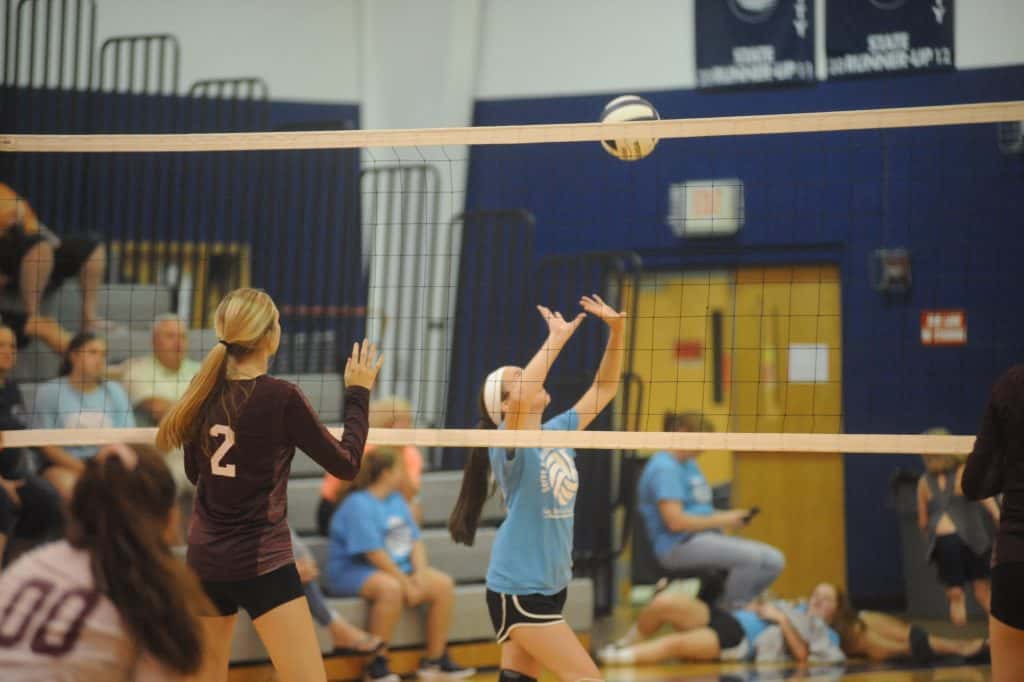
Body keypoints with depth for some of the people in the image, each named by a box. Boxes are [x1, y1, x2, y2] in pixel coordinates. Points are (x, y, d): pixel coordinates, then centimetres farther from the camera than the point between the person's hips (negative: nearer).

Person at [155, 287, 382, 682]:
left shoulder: (203, 395, 1)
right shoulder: (281, 398, -15)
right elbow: (346, 464, -6)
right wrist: (358, 392, 5)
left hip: (204, 560, 7)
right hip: (261, 563, -7)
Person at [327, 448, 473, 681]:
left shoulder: (397, 500, 12)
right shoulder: (357, 505, -15)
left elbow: (415, 540, 9)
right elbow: (375, 554, -21)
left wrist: (420, 574, -9)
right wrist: (406, 583, -21)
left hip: (400, 568, 8)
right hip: (354, 571, -8)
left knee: (443, 584, -9)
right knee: (391, 588, -38)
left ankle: (435, 659, -2)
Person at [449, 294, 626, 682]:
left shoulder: (559, 432, 8)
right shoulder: (507, 443, -13)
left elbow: (604, 389, 12)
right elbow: (523, 401, -34)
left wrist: (617, 330, -1)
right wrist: (556, 339, -28)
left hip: (551, 586, 8)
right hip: (517, 588, -8)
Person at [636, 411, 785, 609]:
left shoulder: (690, 466, 19)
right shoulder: (664, 469, -13)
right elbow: (675, 522, -22)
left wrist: (729, 516, 5)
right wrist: (721, 521, -14)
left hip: (705, 538, 10)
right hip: (679, 546, -10)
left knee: (774, 560, -3)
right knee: (751, 556, -29)